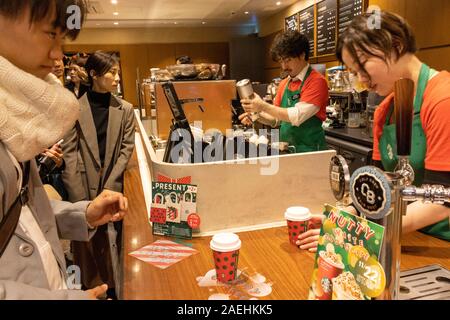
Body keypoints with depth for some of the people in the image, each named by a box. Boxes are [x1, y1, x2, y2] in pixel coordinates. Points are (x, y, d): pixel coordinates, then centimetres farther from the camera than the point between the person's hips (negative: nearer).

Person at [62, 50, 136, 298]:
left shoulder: (125, 109, 3)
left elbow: (126, 149, 2)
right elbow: (69, 153, -4)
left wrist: (108, 187, -6)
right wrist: (80, 198, -10)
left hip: (113, 187, 1)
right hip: (83, 187, 0)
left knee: (111, 240, 3)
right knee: (84, 242, 7)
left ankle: (113, 289, 20)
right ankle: (89, 288, 26)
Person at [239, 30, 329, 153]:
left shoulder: (317, 81, -12)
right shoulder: (284, 84, 8)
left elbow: (297, 116, -22)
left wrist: (263, 106, -21)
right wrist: (257, 115, -6)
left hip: (309, 150, -6)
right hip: (285, 148, 6)